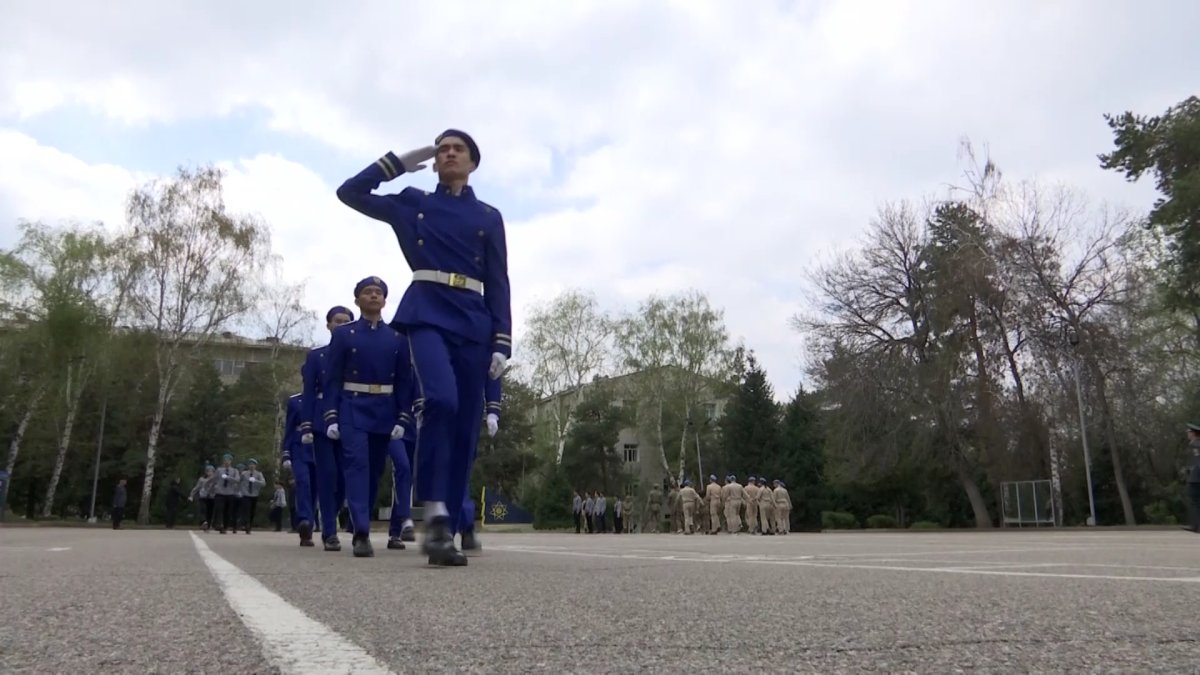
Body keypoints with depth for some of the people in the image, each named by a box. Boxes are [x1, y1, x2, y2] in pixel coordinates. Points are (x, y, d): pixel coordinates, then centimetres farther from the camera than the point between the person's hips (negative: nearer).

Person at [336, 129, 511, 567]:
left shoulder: (489, 217, 15)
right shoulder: (412, 203, 16)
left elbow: (499, 283, 9)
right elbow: (350, 192, 14)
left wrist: (502, 342, -1)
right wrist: (400, 162, 13)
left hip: (473, 322, 2)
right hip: (427, 314, -2)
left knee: (466, 427, 0)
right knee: (442, 400, -28)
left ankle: (444, 528, 8)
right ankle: (435, 517, -23)